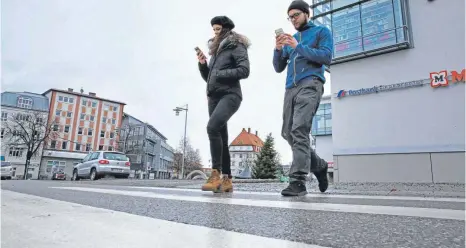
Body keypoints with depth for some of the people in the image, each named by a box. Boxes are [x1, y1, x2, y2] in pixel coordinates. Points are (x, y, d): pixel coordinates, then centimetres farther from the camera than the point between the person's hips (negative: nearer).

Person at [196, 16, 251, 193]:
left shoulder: (236, 46, 3)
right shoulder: (216, 50, 25)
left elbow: (244, 70, -12)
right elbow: (208, 78, 25)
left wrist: (220, 74, -11)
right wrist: (203, 64, 8)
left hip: (230, 95, -8)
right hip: (214, 96, 8)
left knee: (212, 127, -28)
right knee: (221, 137, 1)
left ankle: (216, 173, -23)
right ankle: (227, 179, 2)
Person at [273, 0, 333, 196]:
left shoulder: (321, 31, 12)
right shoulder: (290, 39, 26)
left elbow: (326, 57, -4)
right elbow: (279, 68, 20)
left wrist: (298, 46, -9)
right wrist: (278, 49, 2)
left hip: (310, 85, -6)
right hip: (291, 88, 6)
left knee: (299, 130, -21)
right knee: (288, 133, 3)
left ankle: (298, 181, -19)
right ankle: (319, 166, 21)